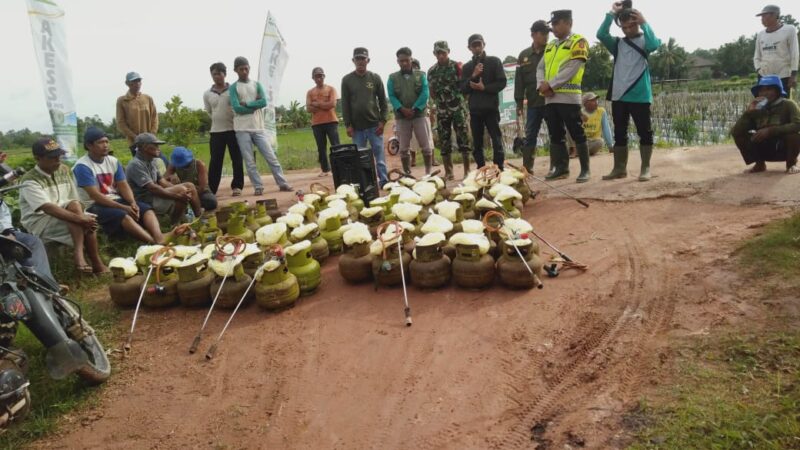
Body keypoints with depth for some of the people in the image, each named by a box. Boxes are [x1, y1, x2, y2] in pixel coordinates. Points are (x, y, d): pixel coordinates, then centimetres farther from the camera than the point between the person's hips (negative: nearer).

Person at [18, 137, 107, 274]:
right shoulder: (29, 181, -16)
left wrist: (83, 219, -15)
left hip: (64, 218, 6)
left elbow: (76, 200, 3)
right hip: (38, 224, -6)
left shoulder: (65, 171, 4)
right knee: (73, 206, -30)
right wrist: (80, 219, -38)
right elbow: (48, 208, -30)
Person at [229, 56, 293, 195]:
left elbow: (264, 102, -7)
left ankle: (282, 184, 6)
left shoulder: (257, 85, 10)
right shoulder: (233, 88, 2)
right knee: (249, 161, 0)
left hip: (258, 128, 2)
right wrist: (254, 105, -6)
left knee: (271, 157, 1)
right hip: (242, 130, -2)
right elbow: (237, 108, -11)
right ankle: (258, 187, 7)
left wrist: (246, 104, -8)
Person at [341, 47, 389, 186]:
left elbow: (383, 101, 5)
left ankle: (384, 181, 11)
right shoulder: (347, 80, 4)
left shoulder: (375, 78, 5)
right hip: (356, 126, 0)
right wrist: (348, 125, -4)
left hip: (374, 124, 0)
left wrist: (382, 121, -4)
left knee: (379, 155, 3)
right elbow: (345, 104, 3)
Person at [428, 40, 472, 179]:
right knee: (444, 143, 4)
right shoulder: (431, 71, 8)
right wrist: (440, 101, 7)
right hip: (441, 111, 3)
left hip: (458, 109, -3)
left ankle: (467, 171, 2)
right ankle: (448, 172, 11)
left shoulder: (456, 66, -1)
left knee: (463, 140, -4)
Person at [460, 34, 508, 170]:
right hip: (474, 109, 3)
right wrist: (473, 76, -10)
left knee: (496, 140, -7)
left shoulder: (494, 61, 7)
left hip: (491, 108, -3)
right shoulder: (467, 67, 14)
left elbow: (502, 82, 0)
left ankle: (499, 168, -5)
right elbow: (463, 89, 5)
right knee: (477, 144, 4)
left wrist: (485, 88, -11)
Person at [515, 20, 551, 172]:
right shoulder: (524, 55, 8)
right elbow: (519, 80, 7)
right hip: (533, 103, 2)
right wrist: (519, 103, 3)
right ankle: (527, 167, 11)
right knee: (530, 135, 5)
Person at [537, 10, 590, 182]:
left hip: (569, 97, -7)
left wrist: (550, 84, -14)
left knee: (577, 134, -4)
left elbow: (571, 69, -12)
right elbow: (540, 68, 13)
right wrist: (542, 85, -7)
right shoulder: (550, 45, 21)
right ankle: (561, 168, 17)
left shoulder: (578, 42, 0)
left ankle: (585, 169, 2)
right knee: (555, 135, 9)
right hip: (550, 98, 7)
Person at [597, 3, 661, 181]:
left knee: (644, 132, 0)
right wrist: (612, 13, -8)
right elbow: (601, 34, -4)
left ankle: (645, 168, 8)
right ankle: (620, 168, 16)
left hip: (640, 96, -3)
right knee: (619, 134, 8)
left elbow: (654, 44, -19)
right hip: (619, 96, 4)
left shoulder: (644, 41, 4)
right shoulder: (618, 43, 11)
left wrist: (643, 23, -14)